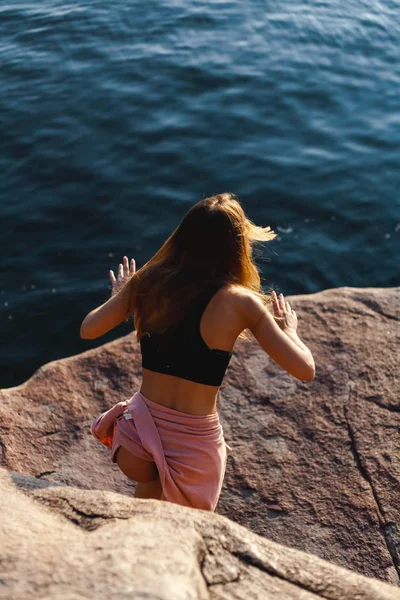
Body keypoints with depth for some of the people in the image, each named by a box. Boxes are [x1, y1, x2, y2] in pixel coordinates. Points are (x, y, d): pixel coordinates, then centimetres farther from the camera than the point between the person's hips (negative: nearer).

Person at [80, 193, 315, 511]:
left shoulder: (147, 281, -6)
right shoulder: (239, 303, -16)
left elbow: (88, 329, 3)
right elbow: (305, 370, -14)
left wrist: (122, 296, 22)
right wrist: (289, 328, 6)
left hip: (139, 437, 3)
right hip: (194, 446, -2)